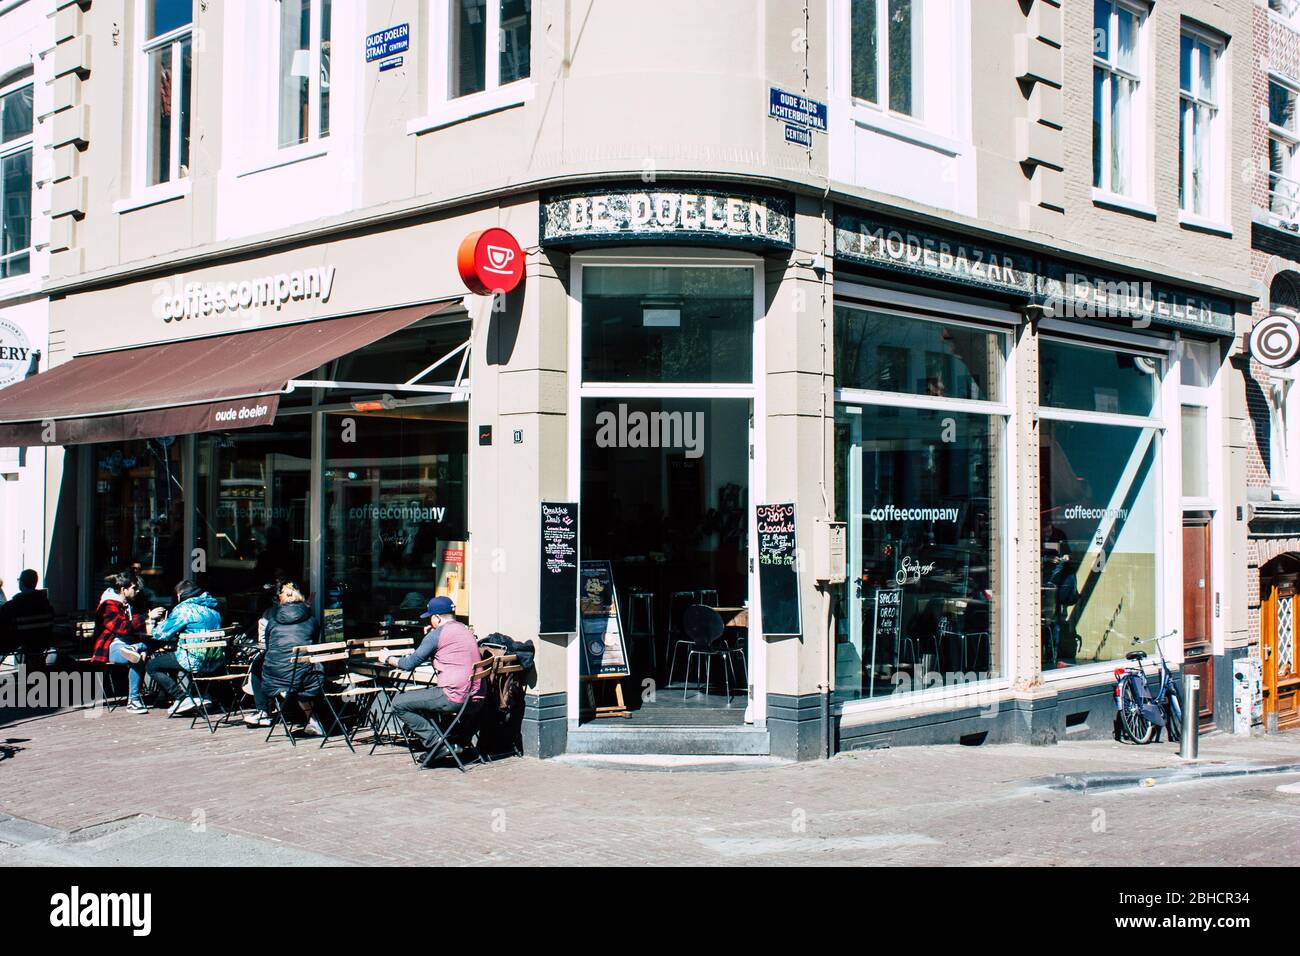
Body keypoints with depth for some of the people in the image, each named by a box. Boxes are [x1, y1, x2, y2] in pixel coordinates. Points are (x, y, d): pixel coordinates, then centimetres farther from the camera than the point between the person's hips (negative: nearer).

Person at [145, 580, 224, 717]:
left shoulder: (184, 608, -10)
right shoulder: (213, 607, 14)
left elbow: (161, 634, -6)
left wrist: (160, 625, 17)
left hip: (196, 662, -8)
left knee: (151, 666, 7)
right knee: (168, 655, 30)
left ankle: (183, 699, -3)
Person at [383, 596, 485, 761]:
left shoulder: (437, 634, -7)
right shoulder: (466, 631, 19)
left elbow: (409, 664, -4)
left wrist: (389, 658, 14)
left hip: (455, 697, -9)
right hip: (475, 697, 9)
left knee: (399, 703, 1)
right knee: (423, 695, 33)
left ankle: (436, 743, -2)